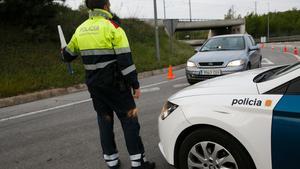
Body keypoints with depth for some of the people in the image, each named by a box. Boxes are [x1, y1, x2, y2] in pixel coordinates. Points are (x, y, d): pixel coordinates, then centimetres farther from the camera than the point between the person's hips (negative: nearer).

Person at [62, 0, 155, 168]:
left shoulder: (80, 30, 8)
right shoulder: (112, 27, -10)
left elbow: (68, 55, 19)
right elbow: (125, 60, -17)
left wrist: (64, 51, 43)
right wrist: (135, 85, -11)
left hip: (94, 85, 6)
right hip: (115, 84, -6)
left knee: (105, 121, 15)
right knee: (129, 120, 4)